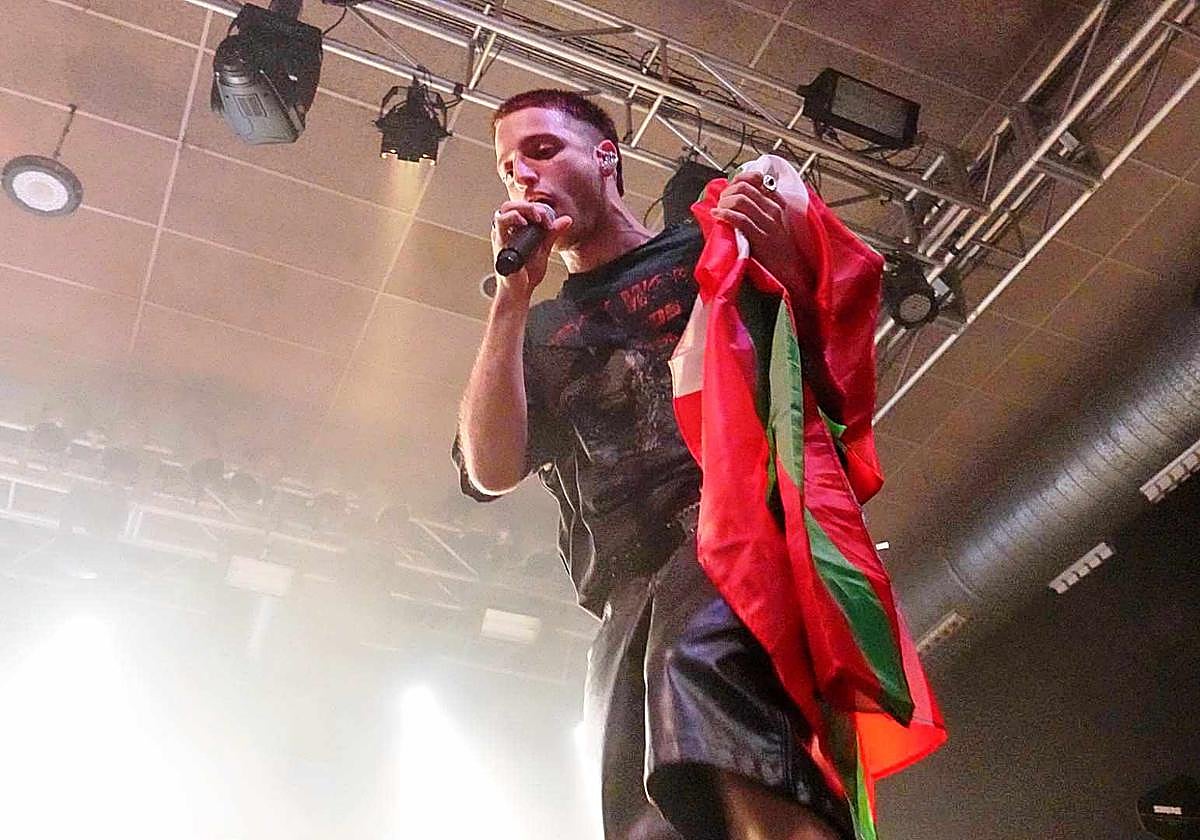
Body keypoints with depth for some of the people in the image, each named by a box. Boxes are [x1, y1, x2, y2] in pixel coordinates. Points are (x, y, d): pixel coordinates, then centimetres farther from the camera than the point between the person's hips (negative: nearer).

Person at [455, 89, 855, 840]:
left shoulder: (709, 247, 19)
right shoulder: (539, 333, 27)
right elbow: (490, 472, 8)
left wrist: (787, 265, -9)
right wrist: (514, 295, 8)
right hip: (627, 598, 5)